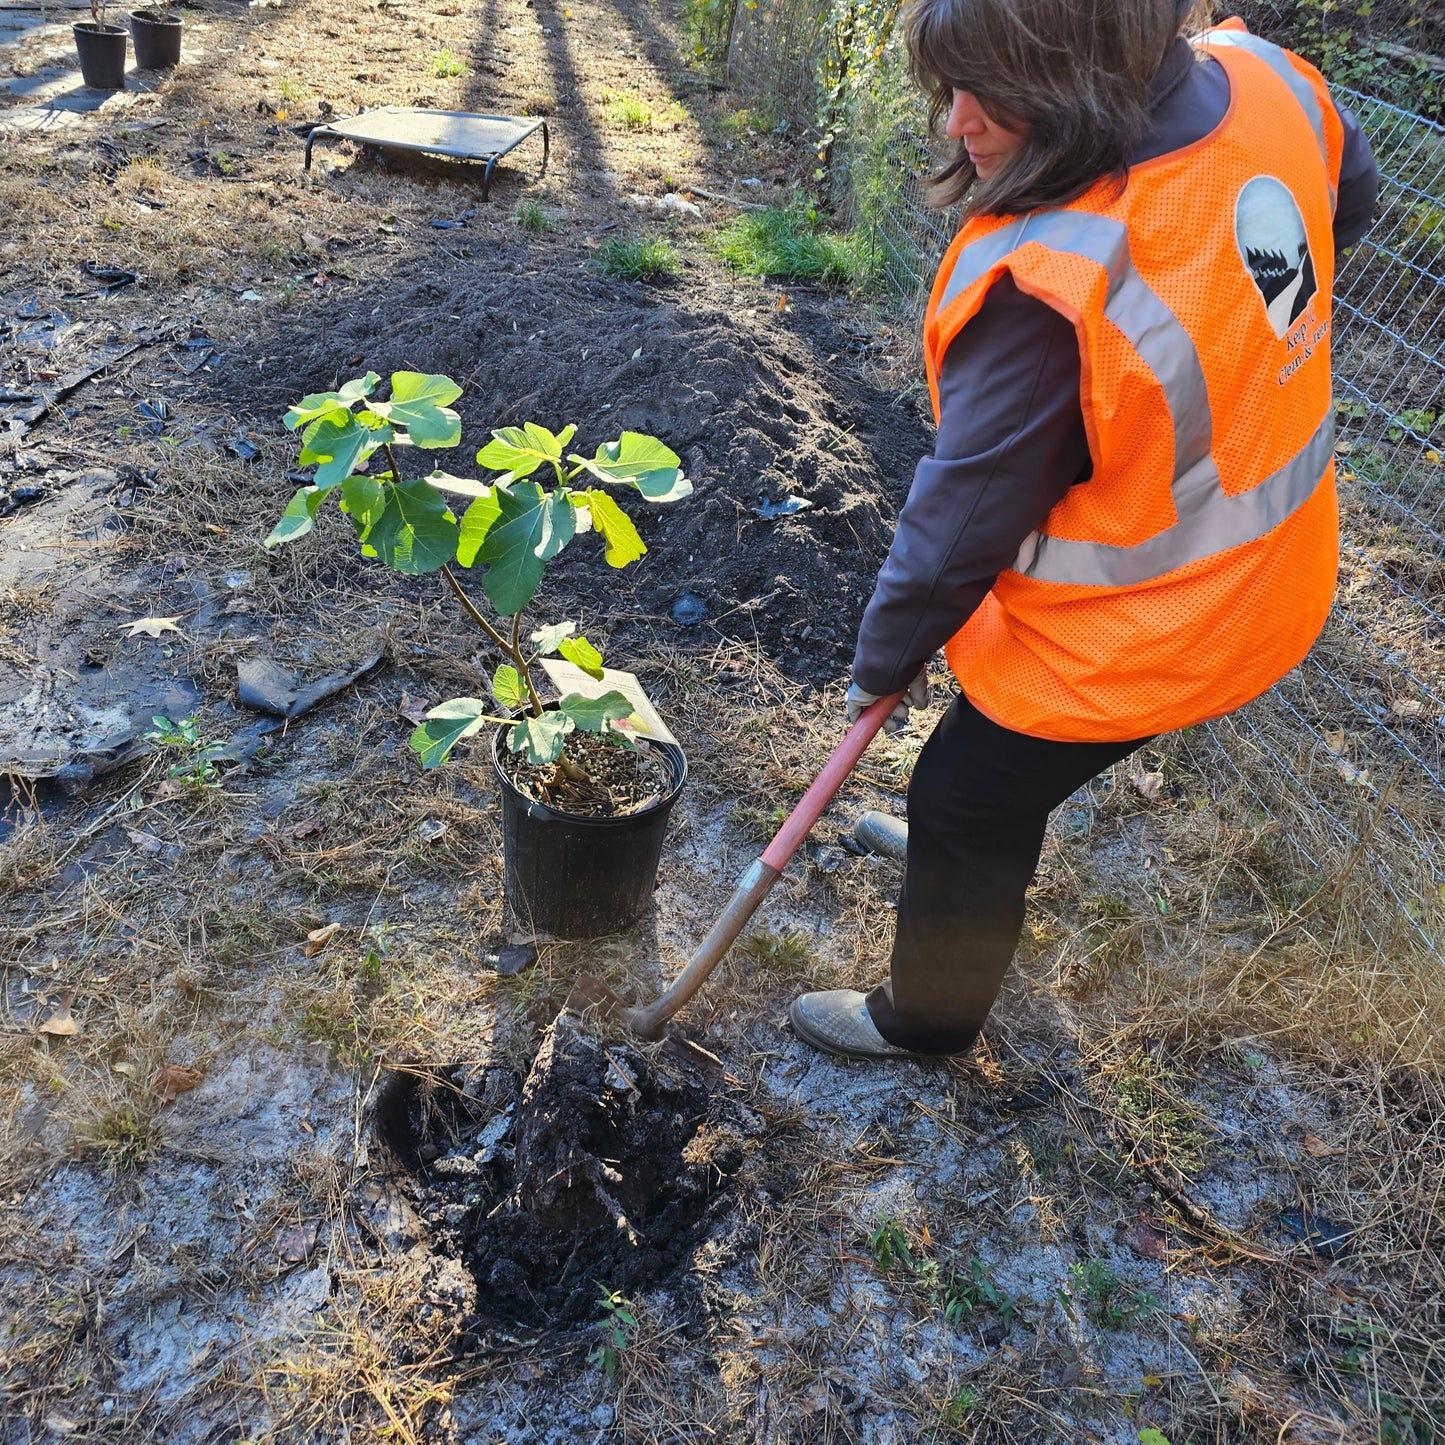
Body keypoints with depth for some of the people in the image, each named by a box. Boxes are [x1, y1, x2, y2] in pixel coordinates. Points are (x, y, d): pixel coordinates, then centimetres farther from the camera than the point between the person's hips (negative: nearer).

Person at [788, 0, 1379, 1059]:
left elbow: (966, 516, -24)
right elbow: (1350, 199, 11)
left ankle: (925, 1017, 40)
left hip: (1128, 641, -8)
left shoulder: (1046, 282, -36)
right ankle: (956, 850, 61)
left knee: (963, 804, 15)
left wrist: (886, 657, -7)